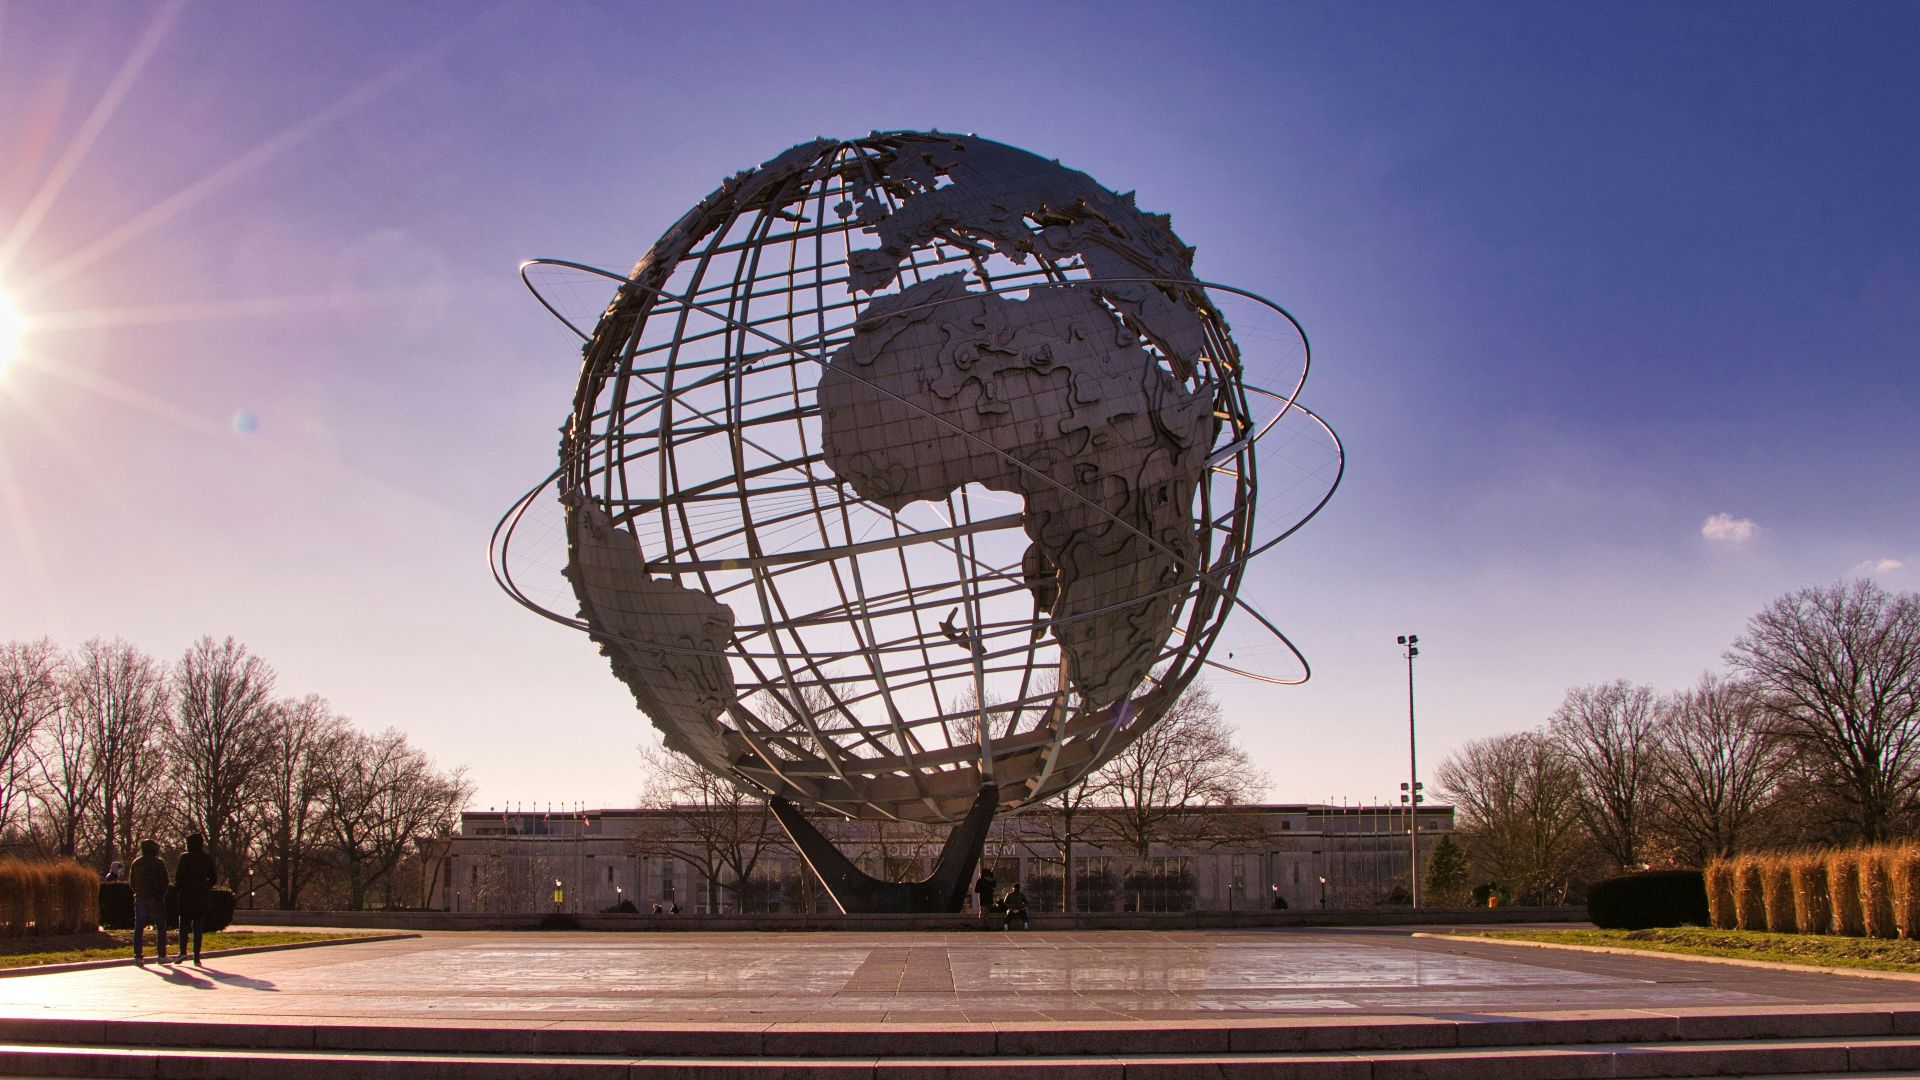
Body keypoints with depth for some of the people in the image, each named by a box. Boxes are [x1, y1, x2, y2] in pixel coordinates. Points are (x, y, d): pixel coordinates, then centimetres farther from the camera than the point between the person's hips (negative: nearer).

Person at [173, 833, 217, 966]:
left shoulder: (185, 858, -6)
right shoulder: (207, 858, 5)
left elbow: (179, 878, -9)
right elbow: (213, 878, 8)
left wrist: (176, 896, -3)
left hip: (186, 895, -3)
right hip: (202, 897, 3)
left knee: (184, 925, 7)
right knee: (198, 927, 6)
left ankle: (183, 951, -11)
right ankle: (196, 956, 1)